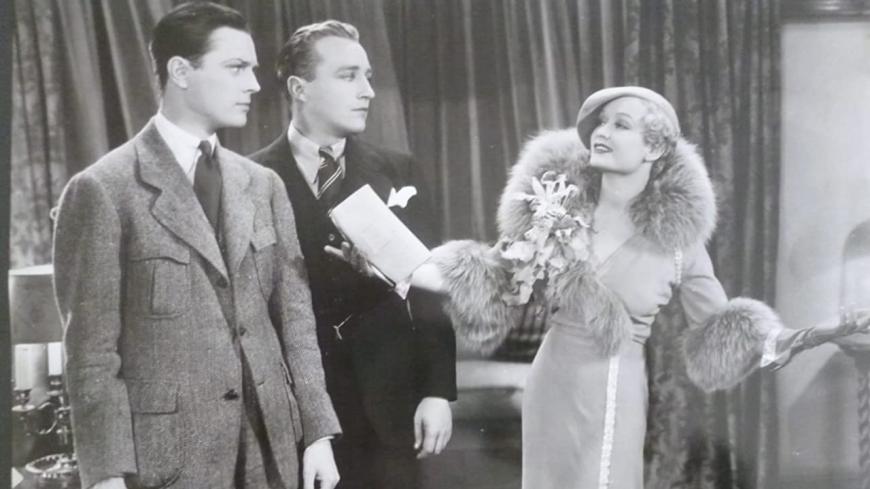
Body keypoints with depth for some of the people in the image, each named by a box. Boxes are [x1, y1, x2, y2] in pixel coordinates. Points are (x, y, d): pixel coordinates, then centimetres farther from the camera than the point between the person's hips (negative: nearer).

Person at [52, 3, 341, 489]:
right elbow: (92, 350, -8)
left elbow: (295, 316, 11)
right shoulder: (103, 190, -7)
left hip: (270, 443, 5)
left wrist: (318, 431, 4)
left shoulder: (263, 185, 10)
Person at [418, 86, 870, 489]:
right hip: (548, 387, 3)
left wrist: (821, 333, -11)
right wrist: (416, 273, -4)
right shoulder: (558, 202, -3)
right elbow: (498, 283, 8)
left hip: (611, 400, -3)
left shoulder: (676, 237, -8)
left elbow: (720, 335, 0)